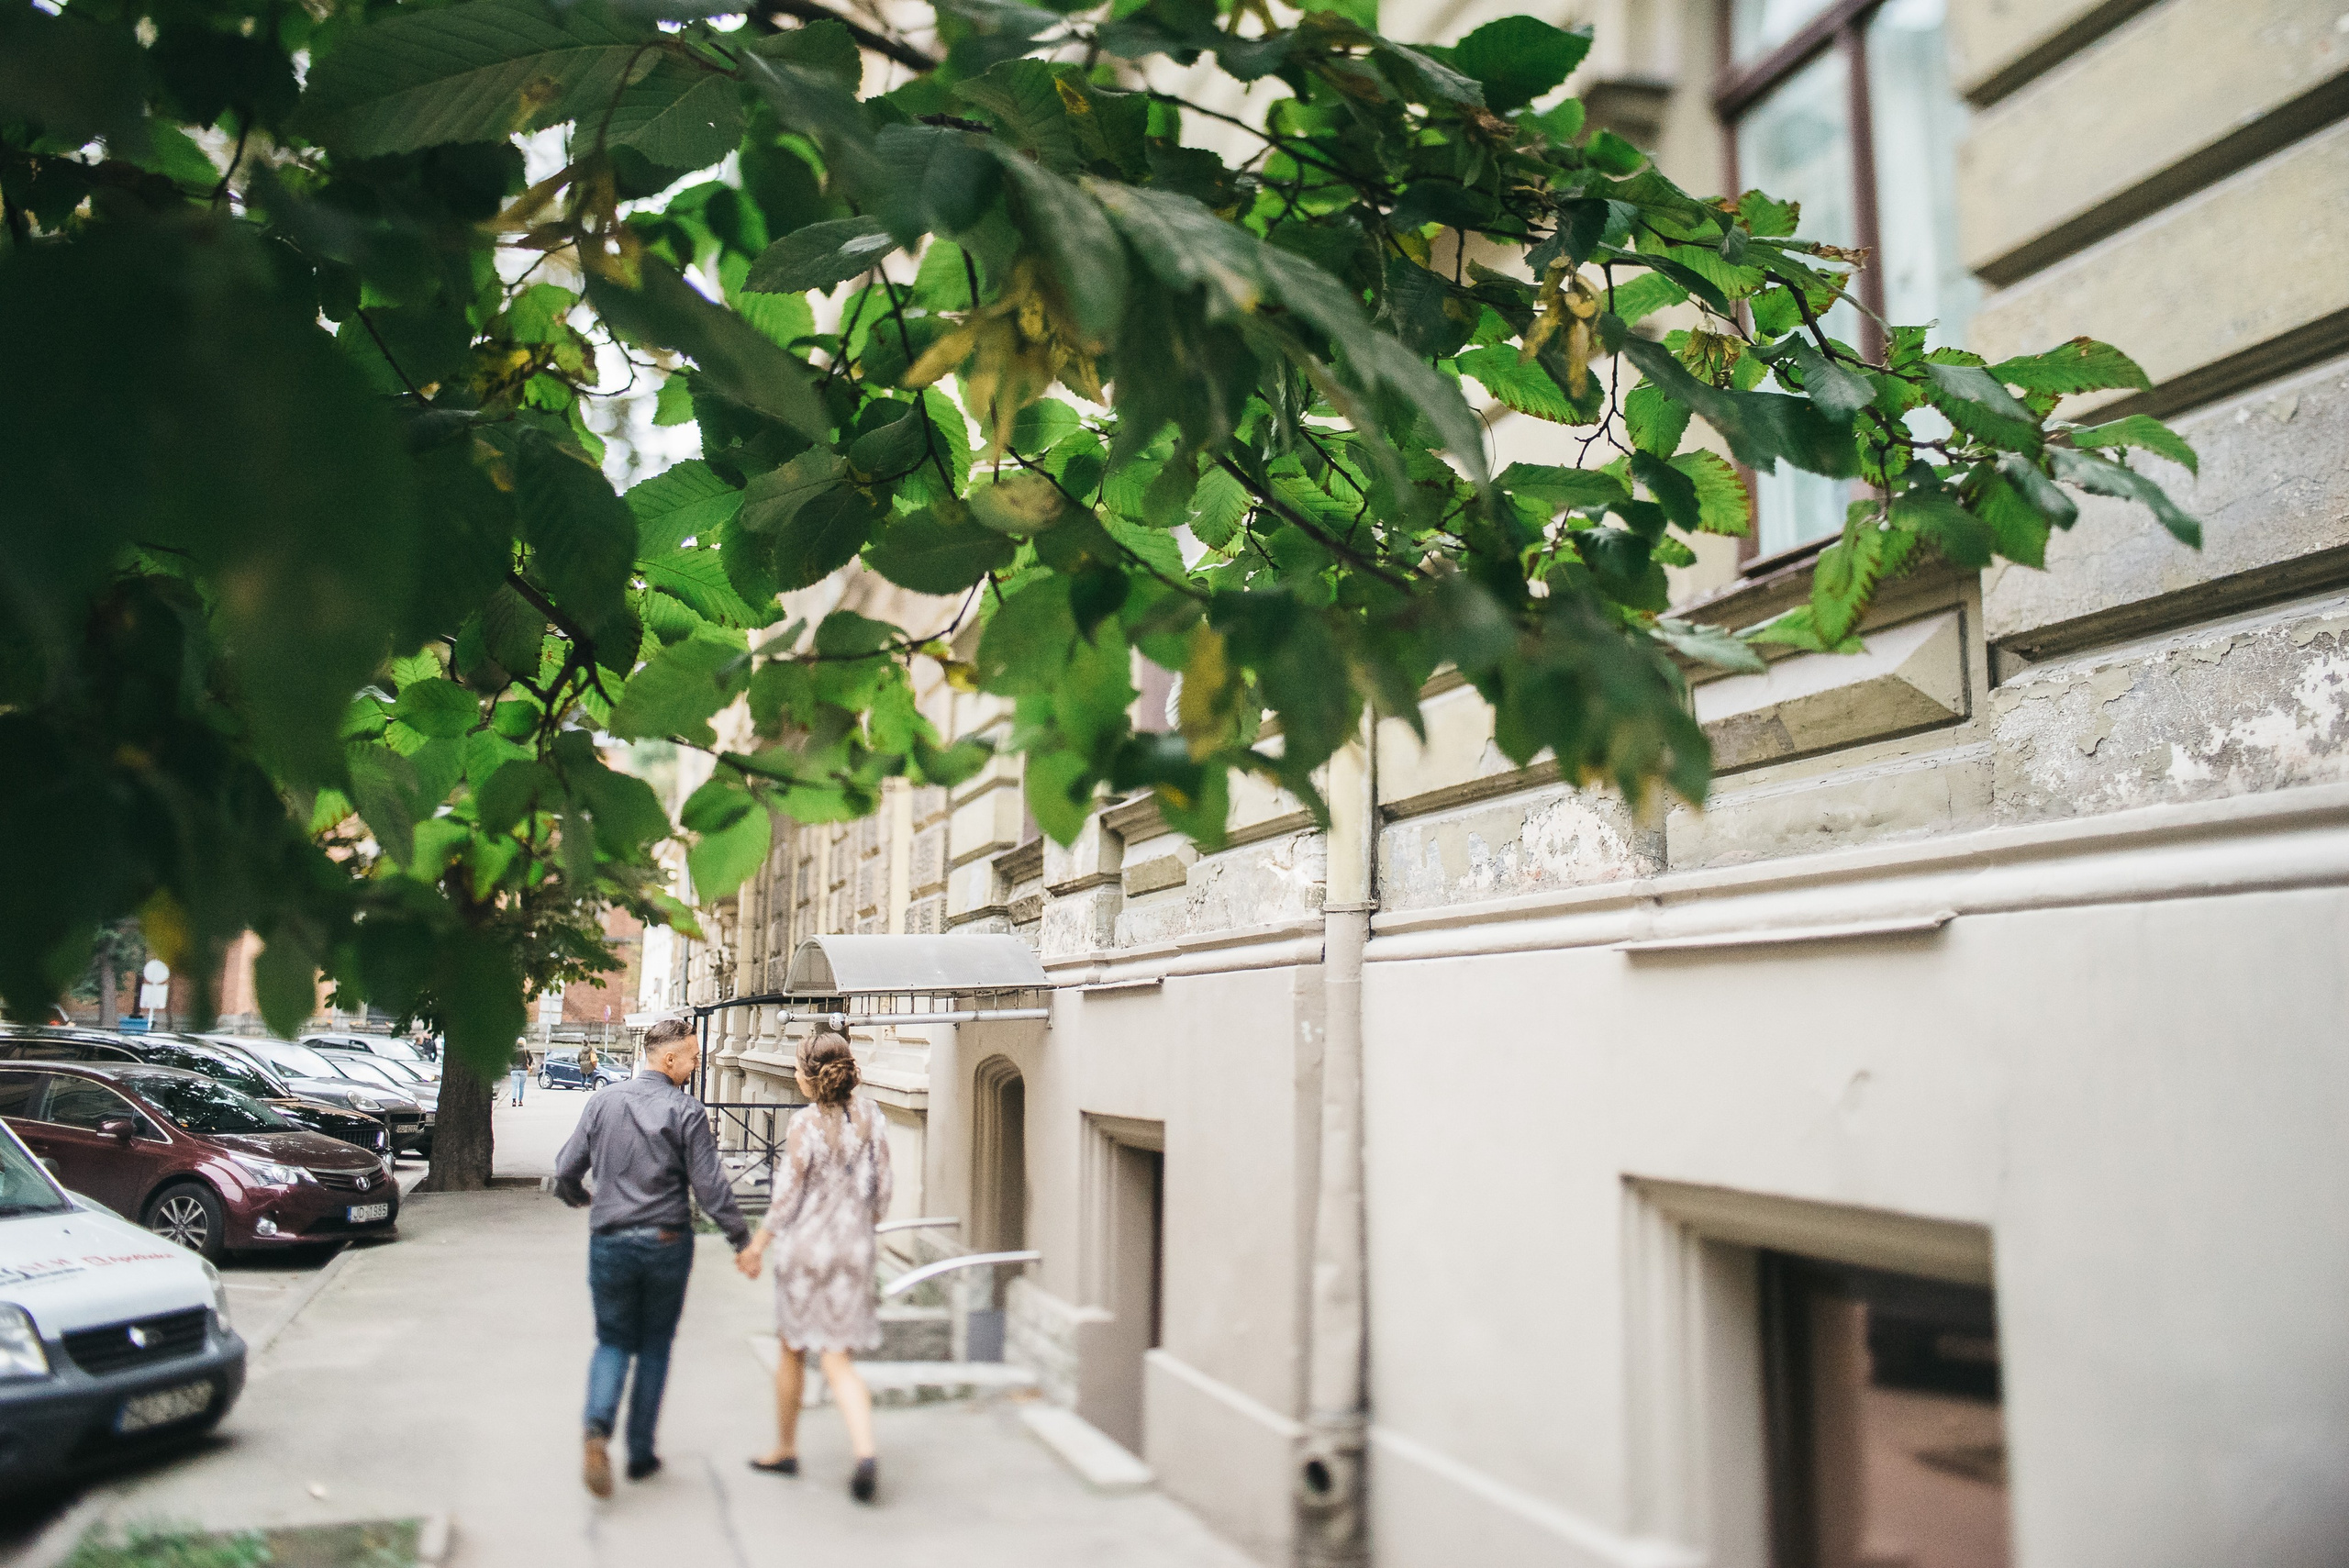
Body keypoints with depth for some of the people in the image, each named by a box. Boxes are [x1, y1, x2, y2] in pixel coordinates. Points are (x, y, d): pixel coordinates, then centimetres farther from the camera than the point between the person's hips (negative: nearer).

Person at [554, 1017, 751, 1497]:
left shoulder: (604, 1102, 0)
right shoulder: (686, 1111, -10)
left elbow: (566, 1169, 6)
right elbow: (710, 1186, -13)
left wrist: (577, 1197, 29)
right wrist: (743, 1239, -5)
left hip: (609, 1241, 2)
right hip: (666, 1242, -2)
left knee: (613, 1341, 13)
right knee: (655, 1345, 14)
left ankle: (598, 1427, -12)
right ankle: (640, 1453, 18)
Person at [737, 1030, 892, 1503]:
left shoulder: (806, 1123, -13)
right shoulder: (868, 1116, 0)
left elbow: (787, 1196, -9)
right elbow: (881, 1185, 4)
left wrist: (757, 1246, 3)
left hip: (806, 1247, -3)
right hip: (854, 1247, 3)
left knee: (793, 1350, 16)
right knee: (838, 1359, 6)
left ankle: (785, 1449, 32)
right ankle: (865, 1451, -14)